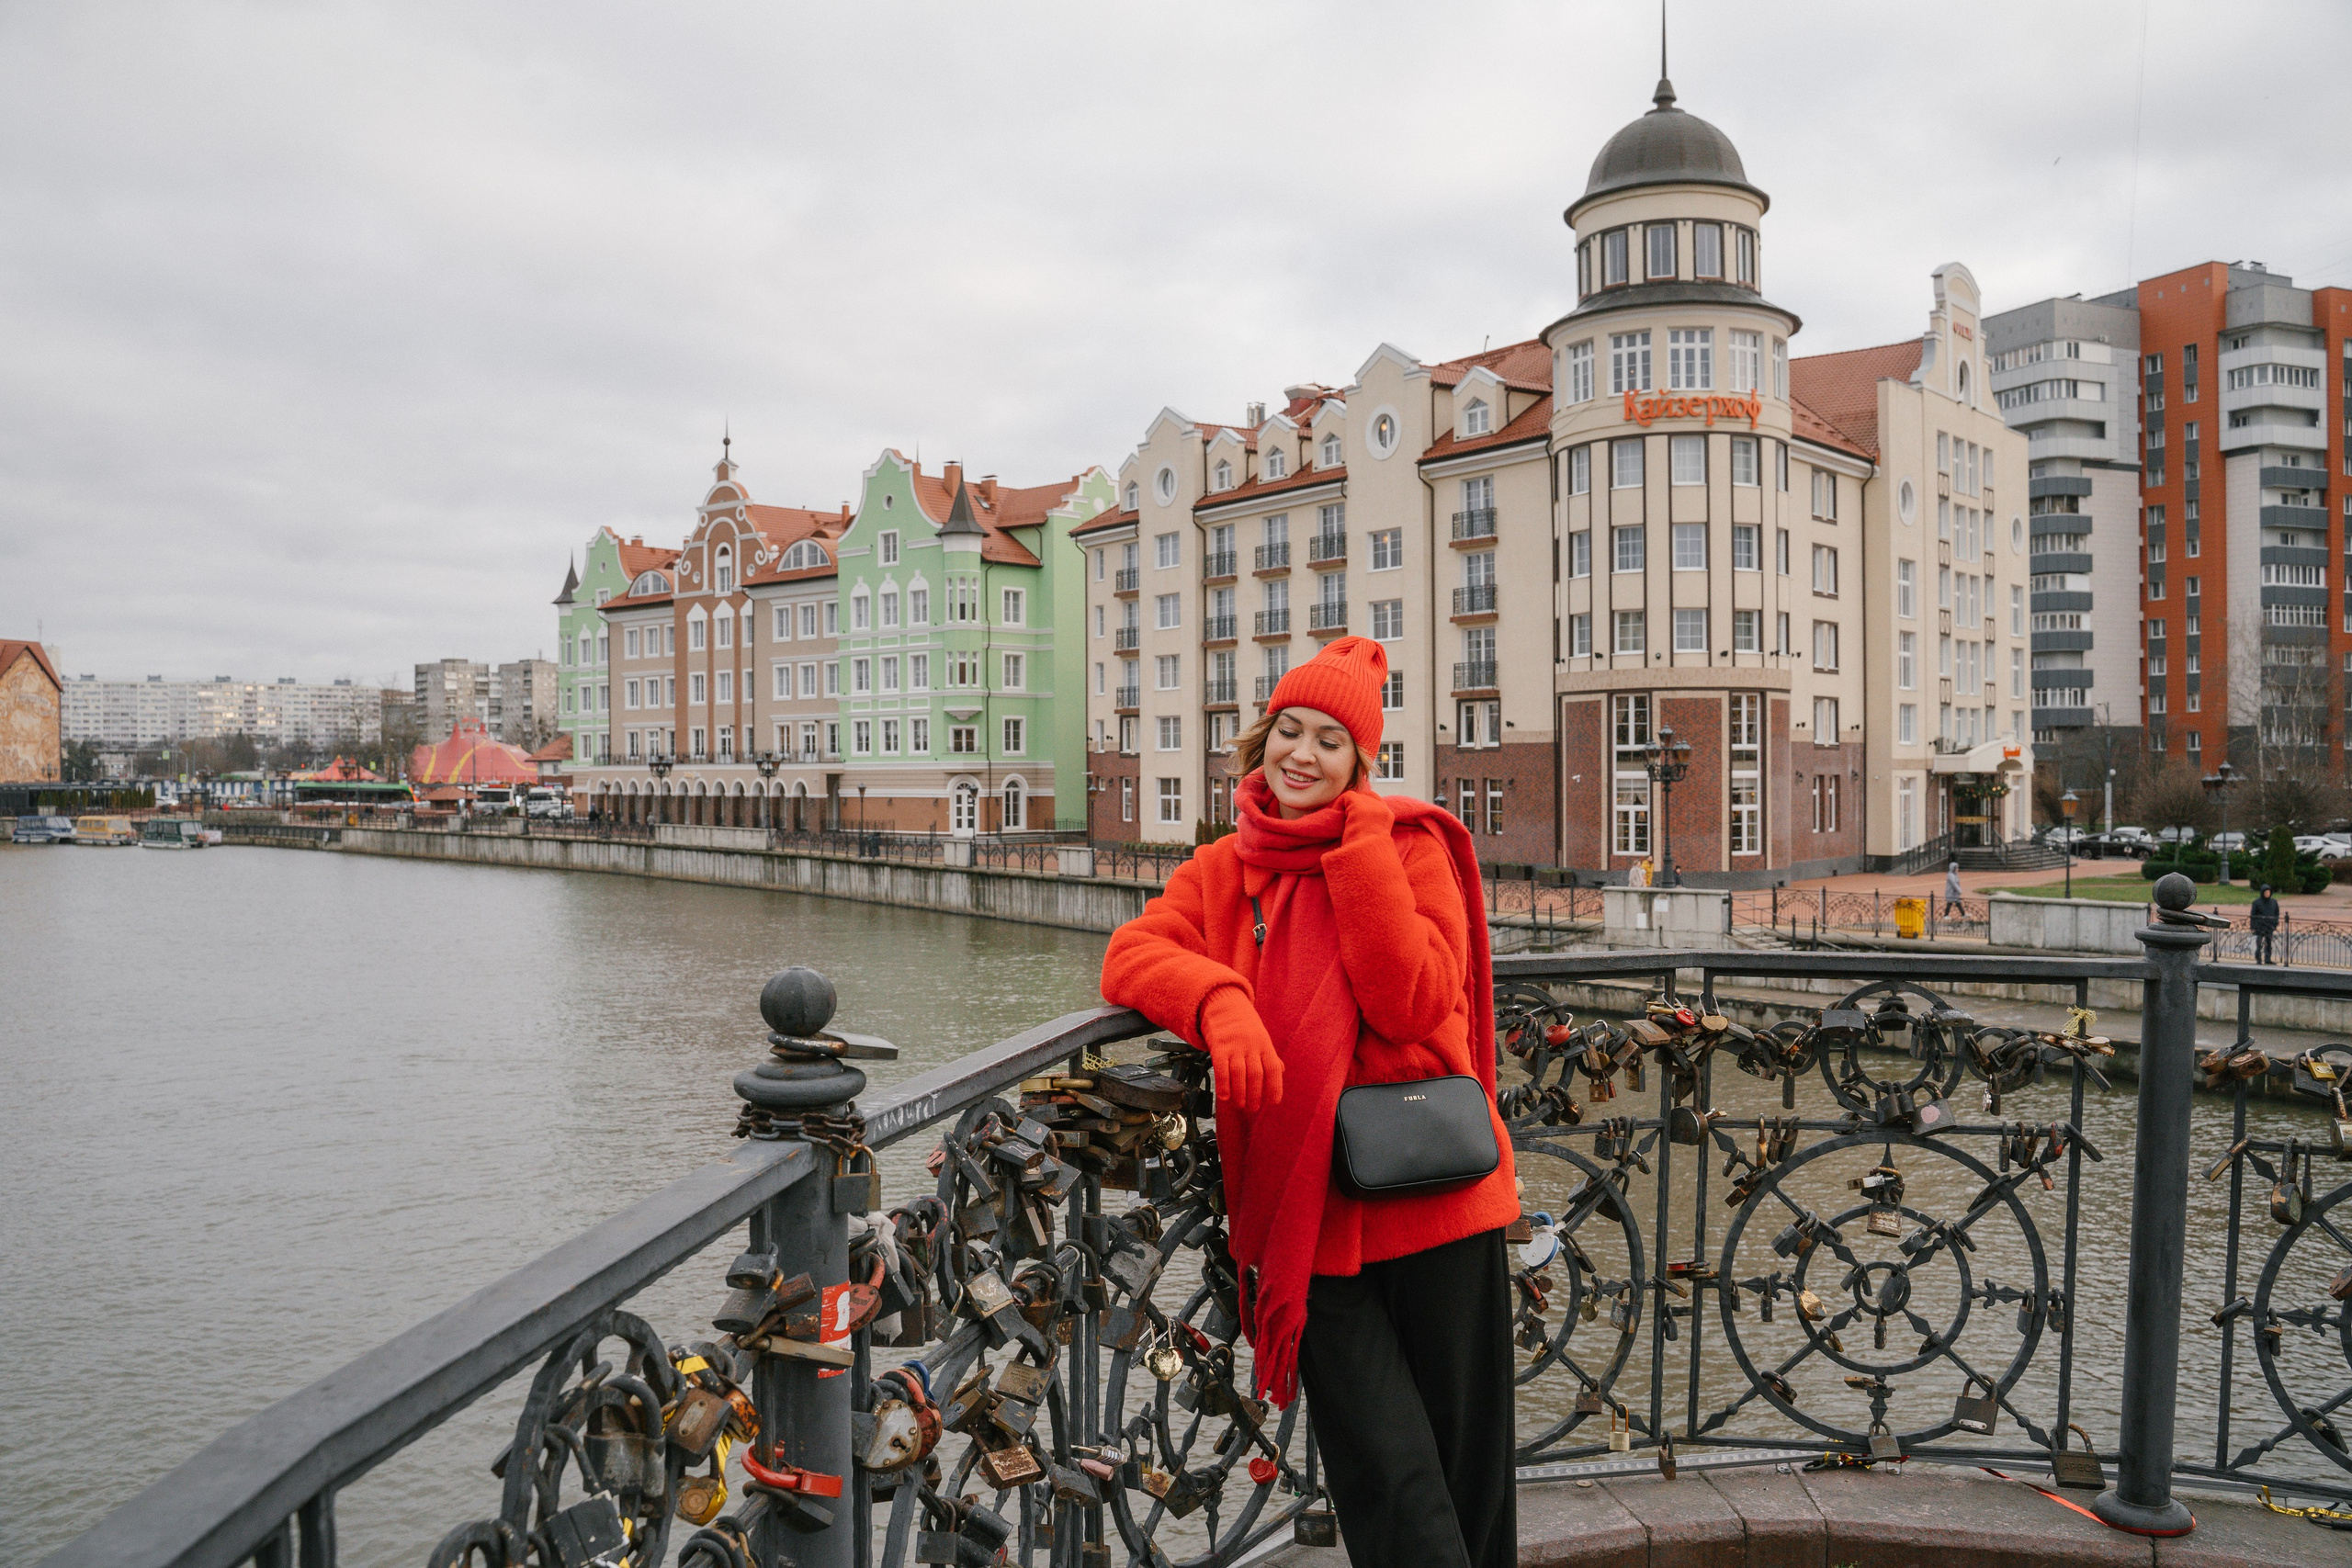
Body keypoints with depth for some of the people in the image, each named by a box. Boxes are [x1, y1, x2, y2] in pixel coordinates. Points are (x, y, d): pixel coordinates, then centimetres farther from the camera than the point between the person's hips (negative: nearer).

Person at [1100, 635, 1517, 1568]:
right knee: (1386, 1480, 0)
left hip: (1432, 1192, -1)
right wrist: (1219, 1000, -23)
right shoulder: (1224, 869, 10)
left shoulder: (1409, 844, -1)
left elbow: (1411, 1004, -13)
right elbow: (1133, 953, -4)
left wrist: (1356, 846, -14)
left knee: (1469, 1468, 12)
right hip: (1305, 1209, 2)